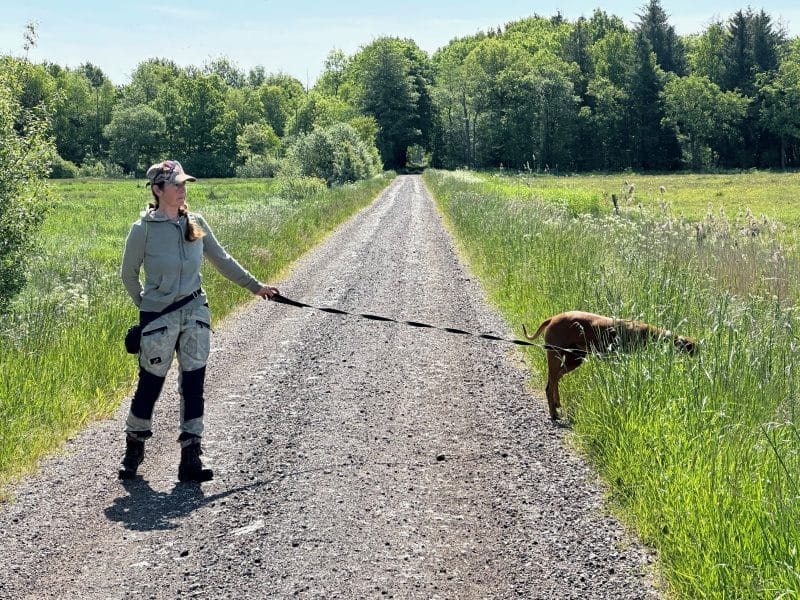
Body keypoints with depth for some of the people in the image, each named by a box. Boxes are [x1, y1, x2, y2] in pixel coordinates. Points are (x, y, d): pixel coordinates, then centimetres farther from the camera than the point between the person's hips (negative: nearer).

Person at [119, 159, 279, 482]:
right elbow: (129, 274, 2)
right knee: (150, 385, 3)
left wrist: (255, 286, 17)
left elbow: (222, 259, 14)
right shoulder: (143, 230, -10)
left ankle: (190, 458, 10)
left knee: (193, 384, 3)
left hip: (195, 312, 4)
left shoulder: (196, 223, 3)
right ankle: (134, 449, 26)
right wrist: (147, 308, 5)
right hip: (159, 318, -4)